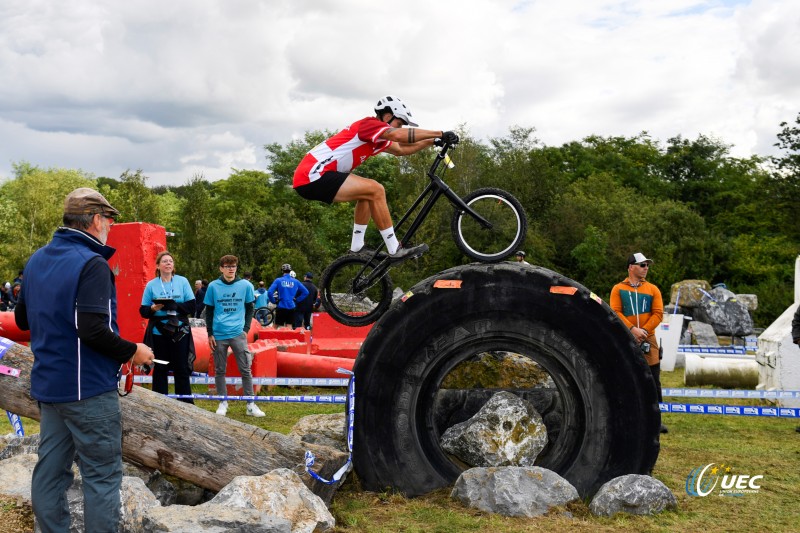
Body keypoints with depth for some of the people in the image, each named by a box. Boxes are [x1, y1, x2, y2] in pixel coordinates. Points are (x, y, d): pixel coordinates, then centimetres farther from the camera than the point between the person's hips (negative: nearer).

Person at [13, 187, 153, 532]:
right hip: (87, 387, -8)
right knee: (102, 475, -1)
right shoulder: (91, 264, -17)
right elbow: (93, 330, -25)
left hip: (48, 384, 9)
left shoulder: (36, 260, 10)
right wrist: (133, 352, -12)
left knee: (50, 470, 12)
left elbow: (22, 320, 19)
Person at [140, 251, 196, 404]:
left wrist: (174, 306, -18)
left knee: (182, 370, 3)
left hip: (179, 332, 0)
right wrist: (153, 308, -19)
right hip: (159, 333, 0)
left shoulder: (182, 281, 2)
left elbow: (191, 306, -2)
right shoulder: (151, 285, 2)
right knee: (160, 370, 7)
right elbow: (143, 311, 2)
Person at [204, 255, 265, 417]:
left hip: (238, 334, 0)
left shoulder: (245, 285, 2)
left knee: (245, 369, -1)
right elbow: (209, 311, 8)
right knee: (219, 370, 6)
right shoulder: (213, 286, 2)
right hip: (218, 335, 0)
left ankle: (251, 405, 4)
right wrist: (210, 334, 3)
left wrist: (246, 329, 1)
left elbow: (249, 309, 11)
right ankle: (223, 403, 18)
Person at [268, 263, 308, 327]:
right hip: (291, 307, 2)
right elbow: (305, 292, 4)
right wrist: (296, 299, 9)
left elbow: (269, 292, -14)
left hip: (281, 307, -2)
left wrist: (274, 301, 1)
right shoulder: (295, 281, 2)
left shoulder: (278, 280, -4)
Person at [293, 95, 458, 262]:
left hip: (308, 176, 10)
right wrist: (440, 134, -22)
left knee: (368, 192, 21)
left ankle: (357, 248, 21)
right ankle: (395, 250, -11)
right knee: (375, 190, -15)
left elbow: (401, 149, 28)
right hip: (312, 176, -10)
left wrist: (433, 141, 22)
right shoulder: (369, 124, -9)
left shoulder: (375, 136, 20)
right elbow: (400, 135, -26)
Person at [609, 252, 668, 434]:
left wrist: (644, 330, -13)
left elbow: (658, 313, 1)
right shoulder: (618, 289, 3)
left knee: (653, 382, 1)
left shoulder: (652, 289, 8)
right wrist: (632, 329, -18)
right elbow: (616, 312, -6)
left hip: (648, 340, 1)